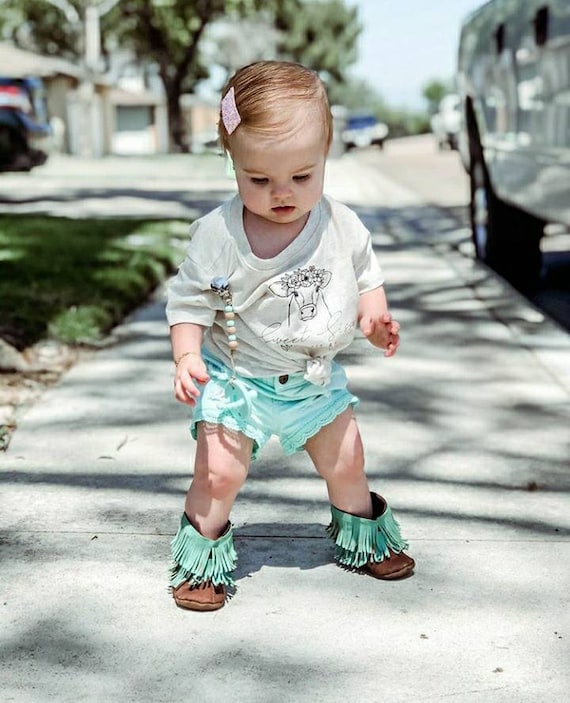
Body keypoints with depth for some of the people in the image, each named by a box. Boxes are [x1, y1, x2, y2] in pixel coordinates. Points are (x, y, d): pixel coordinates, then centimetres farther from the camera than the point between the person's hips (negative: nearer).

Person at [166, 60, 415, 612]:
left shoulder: (341, 226, -11)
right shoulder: (217, 235, -21)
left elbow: (365, 277, 4)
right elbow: (190, 302, -12)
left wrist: (374, 317, -14)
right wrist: (186, 355, -25)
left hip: (314, 376, 4)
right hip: (235, 378, -3)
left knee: (345, 461, 16)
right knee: (219, 470, -12)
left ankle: (362, 537, 42)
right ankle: (201, 559, 12)